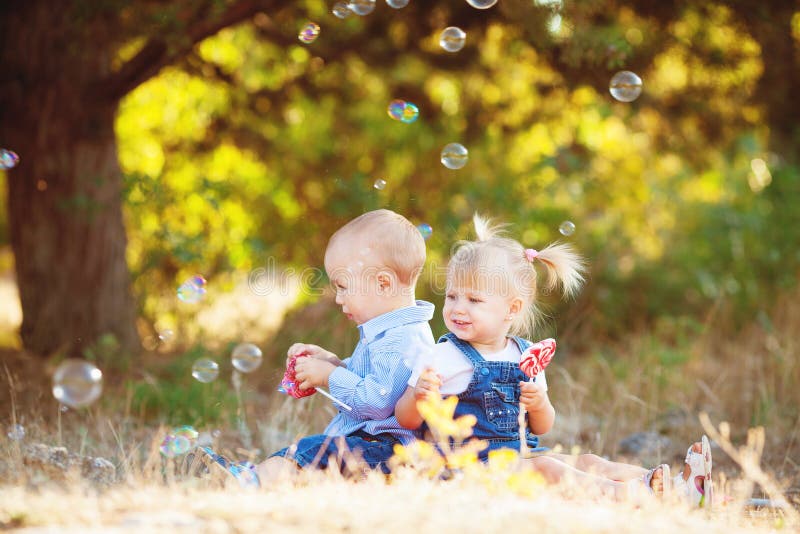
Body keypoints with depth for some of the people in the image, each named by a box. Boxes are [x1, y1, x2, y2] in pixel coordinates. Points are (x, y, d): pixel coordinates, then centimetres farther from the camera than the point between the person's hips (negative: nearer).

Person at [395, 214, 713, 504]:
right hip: (476, 463, -6)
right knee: (545, 468, -27)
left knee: (586, 462, -7)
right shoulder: (443, 358, -4)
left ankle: (673, 484, -17)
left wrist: (539, 405, -9)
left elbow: (542, 428, 14)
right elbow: (407, 420, -6)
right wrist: (418, 397, -29)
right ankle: (624, 493, -41)